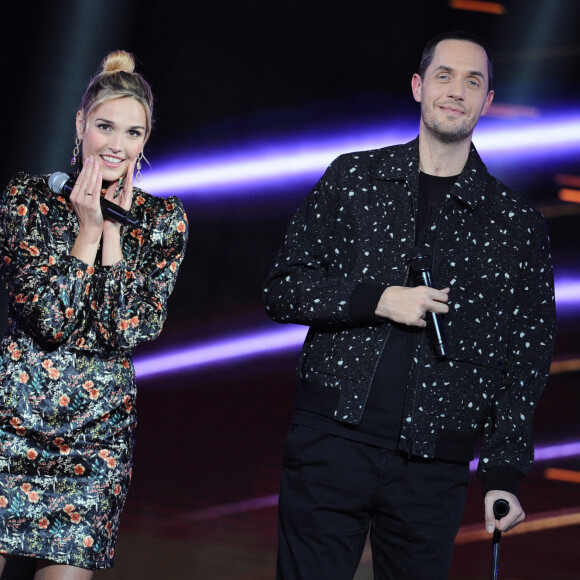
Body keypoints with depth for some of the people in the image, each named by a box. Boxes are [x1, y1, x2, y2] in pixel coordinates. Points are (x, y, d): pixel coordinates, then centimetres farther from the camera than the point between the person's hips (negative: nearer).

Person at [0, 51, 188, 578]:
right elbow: (48, 321, -12)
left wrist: (115, 229, -9)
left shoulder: (164, 220, 3)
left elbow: (131, 331, -8)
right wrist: (89, 228, -12)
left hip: (98, 434, 2)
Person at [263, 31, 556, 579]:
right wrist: (377, 301, -11)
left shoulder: (516, 224, 6)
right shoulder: (352, 178, 7)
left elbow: (527, 359, 6)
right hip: (333, 439, 0)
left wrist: (503, 476, -1)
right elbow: (282, 289, 5)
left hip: (433, 470, 0)